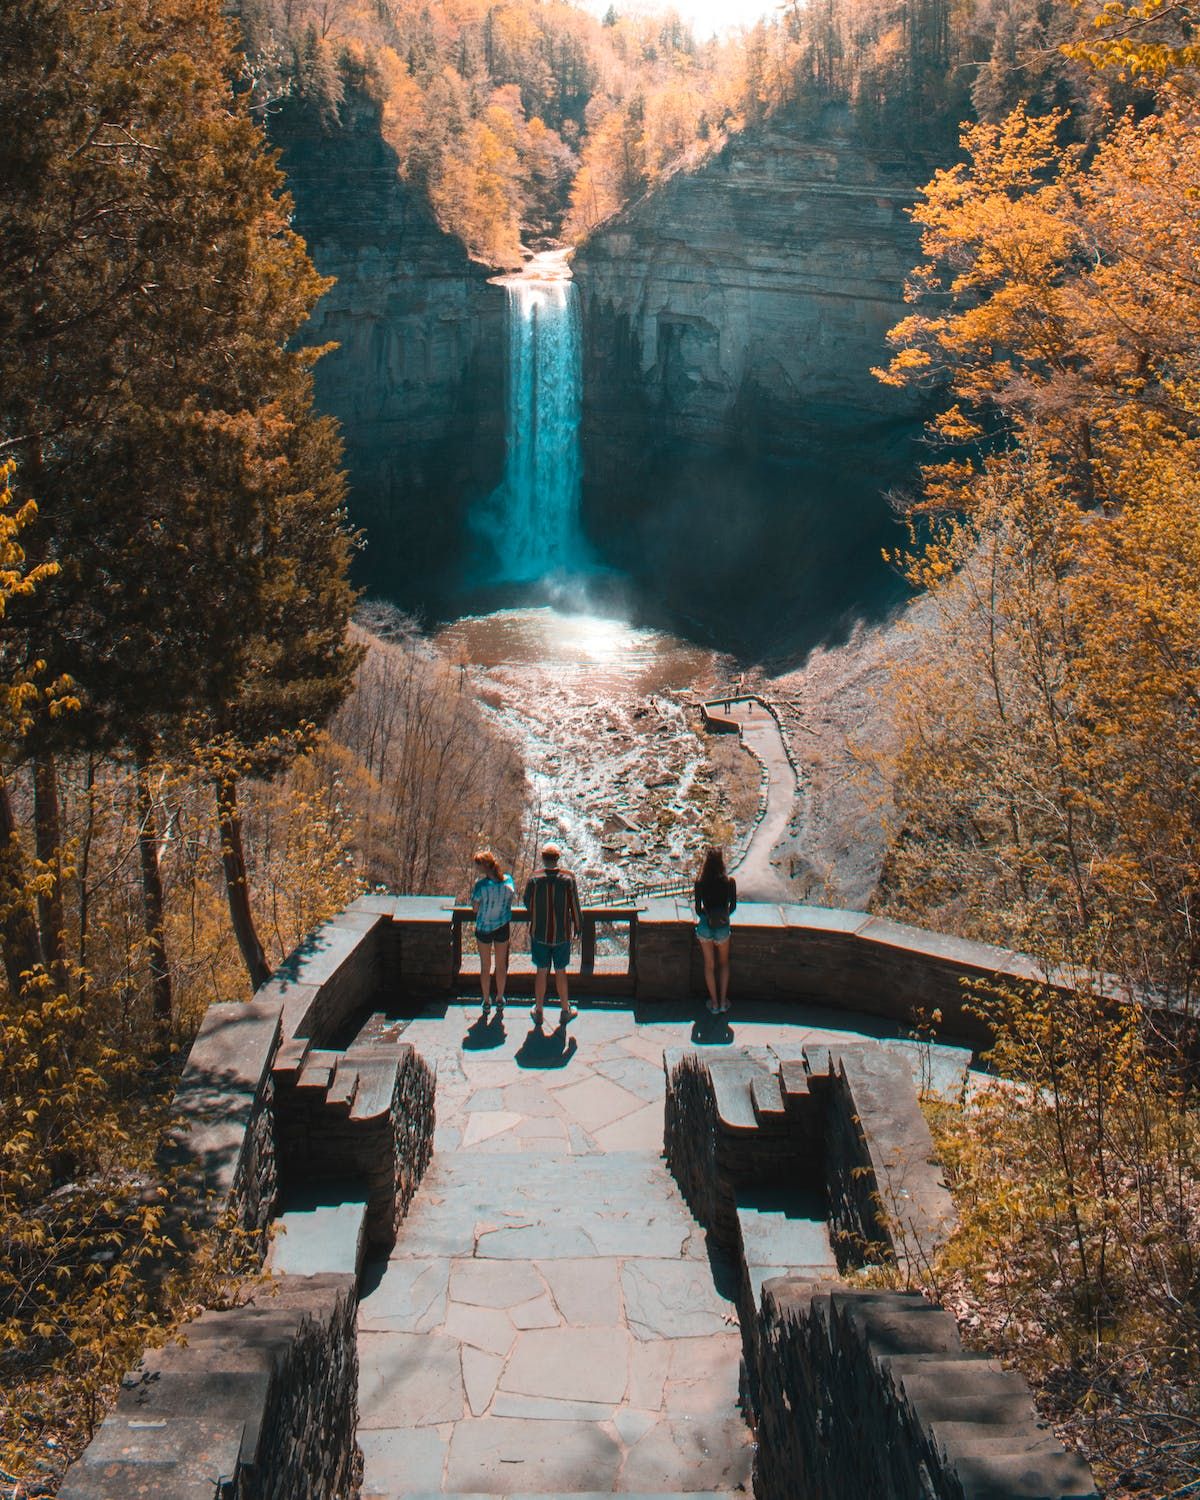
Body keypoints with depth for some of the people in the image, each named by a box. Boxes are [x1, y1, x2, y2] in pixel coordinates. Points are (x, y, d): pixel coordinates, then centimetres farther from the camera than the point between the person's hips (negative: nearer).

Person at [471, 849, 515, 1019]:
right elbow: (512, 899, 2)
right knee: (501, 965, 18)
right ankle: (500, 1001, 30)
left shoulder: (481, 885, -23)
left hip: (483, 928, -3)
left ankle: (486, 1003, 23)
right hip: (503, 927, 3)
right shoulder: (508, 880, -10)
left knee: (485, 966, 13)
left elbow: (475, 908, -14)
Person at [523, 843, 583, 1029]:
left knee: (541, 972, 13)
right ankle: (565, 1011, 25)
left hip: (539, 934, 0)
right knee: (560, 972, 14)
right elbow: (575, 907, -7)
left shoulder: (534, 880, -13)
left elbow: (527, 904, 0)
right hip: (562, 935, 0)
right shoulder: (568, 879, -14)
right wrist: (577, 926, 9)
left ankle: (538, 1012, 23)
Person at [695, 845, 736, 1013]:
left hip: (705, 927, 0)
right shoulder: (730, 882, -15)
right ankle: (723, 1001, 23)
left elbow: (698, 908, -7)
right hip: (722, 928, 0)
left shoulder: (700, 883, -14)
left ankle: (714, 1003, 23)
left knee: (709, 965, 16)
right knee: (723, 963, 22)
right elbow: (732, 906, -5)